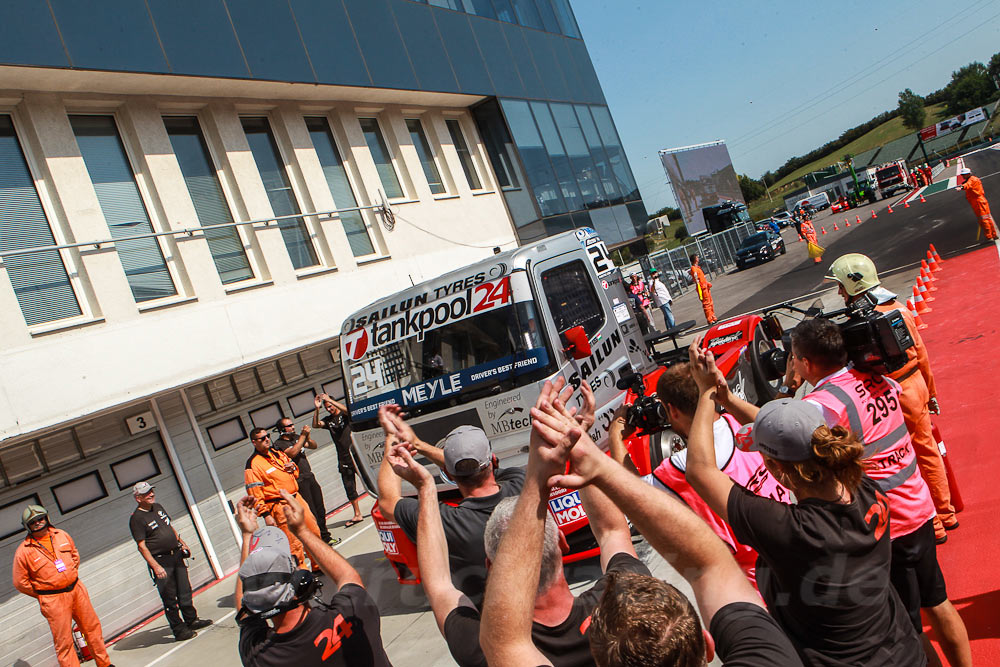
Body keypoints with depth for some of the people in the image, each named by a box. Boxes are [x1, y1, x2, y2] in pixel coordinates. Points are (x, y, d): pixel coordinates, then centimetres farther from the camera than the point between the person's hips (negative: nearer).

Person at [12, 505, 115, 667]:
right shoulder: (24, 551, -10)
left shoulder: (61, 535, 3)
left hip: (76, 589, 5)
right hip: (53, 600, -5)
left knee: (92, 626, 14)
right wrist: (42, 595, -1)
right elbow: (20, 582, -4)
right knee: (63, 641, 0)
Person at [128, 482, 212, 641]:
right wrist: (155, 566, -22)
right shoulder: (136, 518, -13)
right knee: (170, 598, 0)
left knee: (185, 592, 15)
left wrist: (182, 542, 21)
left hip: (176, 555, 7)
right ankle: (179, 630, 9)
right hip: (161, 561, -7)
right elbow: (141, 546, -17)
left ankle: (191, 620, 29)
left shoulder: (158, 507, 10)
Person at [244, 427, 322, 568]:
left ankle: (320, 565, 29)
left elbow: (296, 473, 26)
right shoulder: (253, 464, -12)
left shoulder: (277, 453, 13)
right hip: (279, 507, -8)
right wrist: (265, 515, -19)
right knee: (294, 543, -8)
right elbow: (255, 494, -15)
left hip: (296, 498, 8)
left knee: (314, 532, 13)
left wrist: (292, 467, 2)